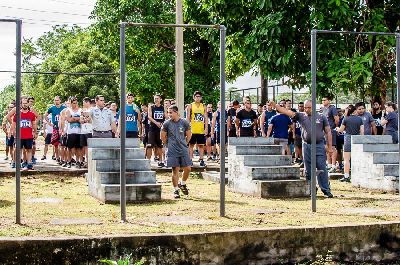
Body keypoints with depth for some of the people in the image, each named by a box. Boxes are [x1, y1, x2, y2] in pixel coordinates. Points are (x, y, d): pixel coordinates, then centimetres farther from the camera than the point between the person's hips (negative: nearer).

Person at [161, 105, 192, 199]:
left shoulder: (184, 123, -1)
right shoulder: (167, 124, -3)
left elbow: (189, 135, 11)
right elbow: (163, 137, 8)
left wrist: (183, 144, 11)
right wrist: (169, 145, 9)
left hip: (183, 150, 2)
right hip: (172, 151, -1)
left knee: (187, 168, -1)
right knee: (175, 169, -2)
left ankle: (182, 184, 25)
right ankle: (176, 190, 6)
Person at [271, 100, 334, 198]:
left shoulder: (321, 117, 5)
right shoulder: (301, 116, 7)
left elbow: (328, 132, 7)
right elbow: (286, 112, 0)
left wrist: (330, 146, 2)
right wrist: (274, 105, -10)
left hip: (319, 146, -2)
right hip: (307, 146, 2)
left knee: (322, 169, -3)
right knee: (308, 170, 7)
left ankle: (326, 190, 3)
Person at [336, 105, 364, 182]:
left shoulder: (346, 119, -2)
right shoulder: (359, 119, 4)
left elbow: (341, 130, 9)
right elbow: (362, 131, 3)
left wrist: (337, 129, 31)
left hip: (348, 139, -3)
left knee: (346, 159, -1)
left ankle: (346, 176, -5)